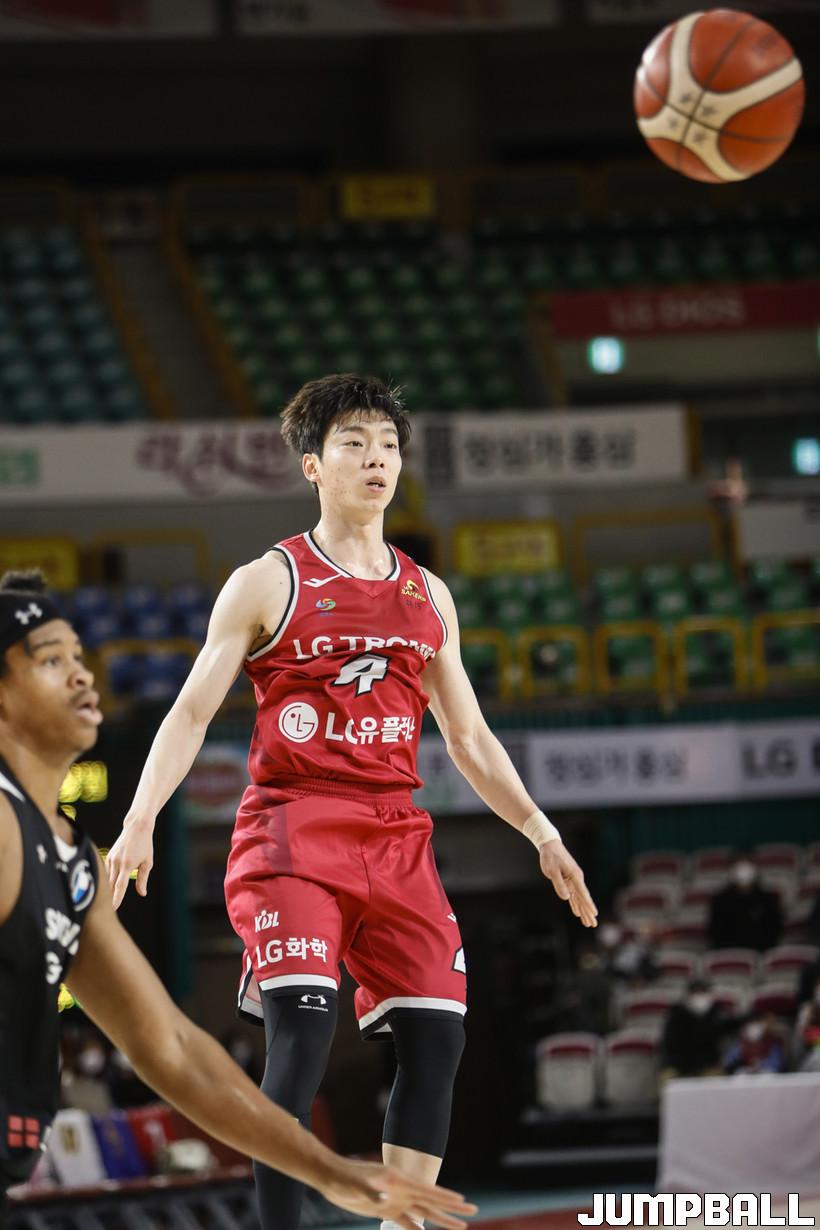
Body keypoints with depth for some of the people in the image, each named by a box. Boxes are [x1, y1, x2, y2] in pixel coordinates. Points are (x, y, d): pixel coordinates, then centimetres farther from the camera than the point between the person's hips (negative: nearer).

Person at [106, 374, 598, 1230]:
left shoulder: (427, 595, 16)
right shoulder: (267, 583, 1)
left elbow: (468, 736, 22)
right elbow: (192, 712, -1)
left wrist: (540, 832, 16)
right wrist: (140, 819, -14)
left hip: (395, 837, 5)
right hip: (291, 832, -5)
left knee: (436, 1037, -3)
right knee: (303, 1030, -19)